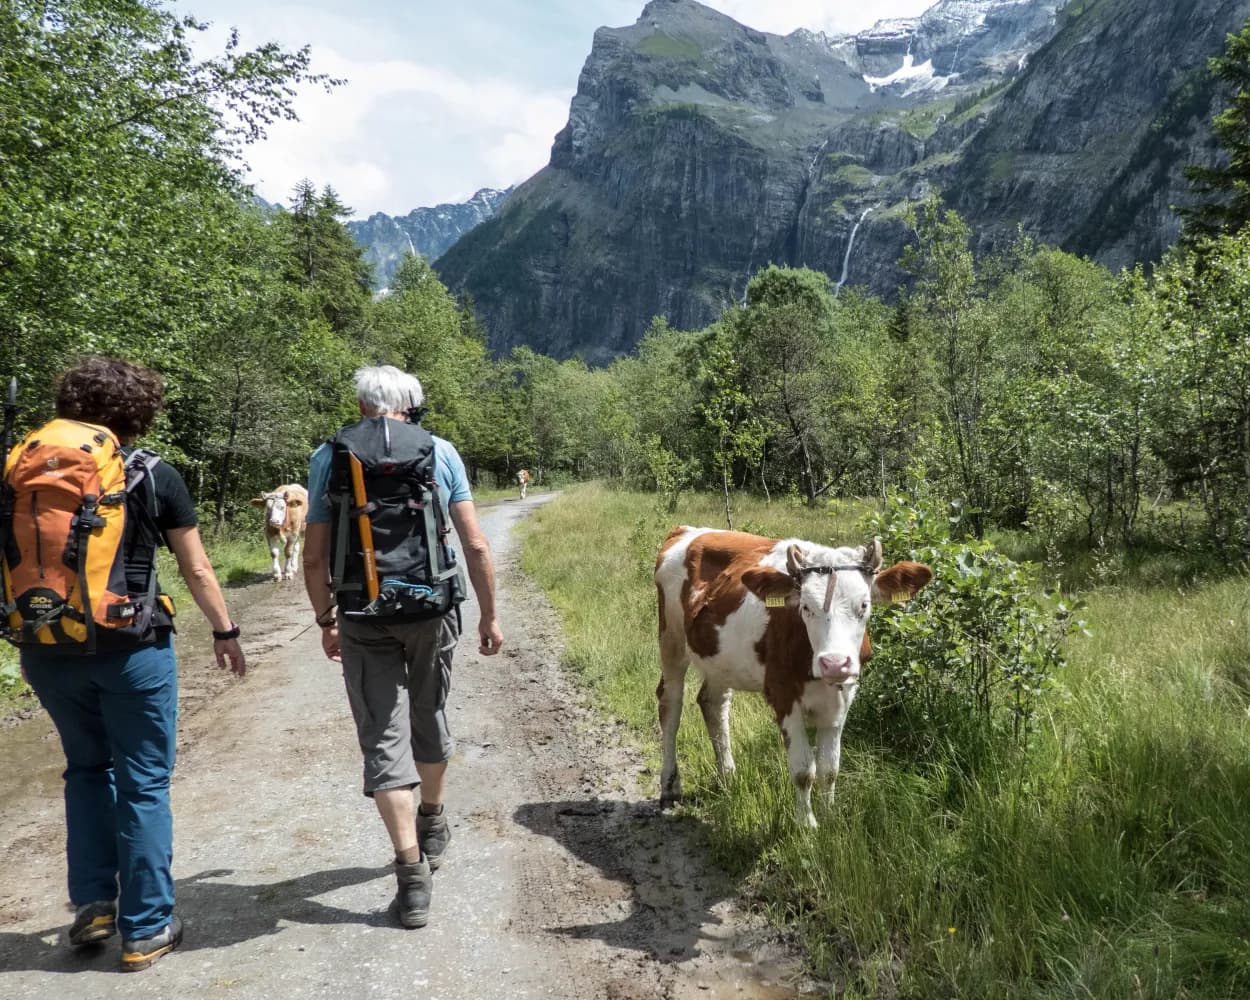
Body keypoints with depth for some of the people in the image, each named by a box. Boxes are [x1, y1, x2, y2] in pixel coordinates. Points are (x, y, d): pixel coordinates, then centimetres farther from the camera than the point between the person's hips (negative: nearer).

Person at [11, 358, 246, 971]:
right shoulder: (155, 477, -5)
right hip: (130, 648, -3)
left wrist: (30, 641, 19)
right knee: (143, 783, 8)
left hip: (49, 648, 4)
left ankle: (92, 906, 25)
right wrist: (224, 632, 13)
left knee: (87, 769, 24)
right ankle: (146, 930, 15)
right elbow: (196, 570, 0)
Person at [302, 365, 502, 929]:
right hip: (432, 608, 1)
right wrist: (489, 615, 7)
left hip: (363, 617, -1)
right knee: (428, 718, 21)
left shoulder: (328, 457, 2)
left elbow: (315, 556, 1)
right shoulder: (440, 452, 1)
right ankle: (432, 827, 43)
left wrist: (324, 618, 14)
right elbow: (476, 546, -2)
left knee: (384, 738, 4)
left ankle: (412, 874, 1)